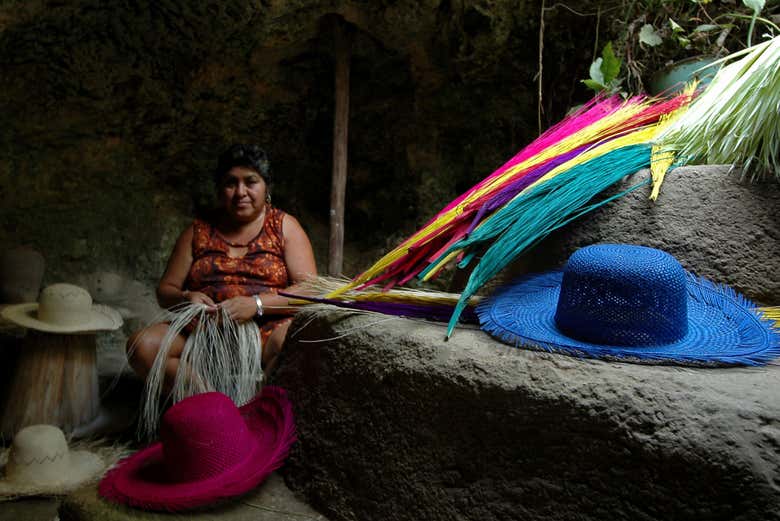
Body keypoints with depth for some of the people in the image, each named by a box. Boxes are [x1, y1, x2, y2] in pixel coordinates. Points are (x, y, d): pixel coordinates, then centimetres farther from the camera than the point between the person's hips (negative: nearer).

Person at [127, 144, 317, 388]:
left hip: (268, 331, -3)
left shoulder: (284, 226, 9)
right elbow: (165, 290, 18)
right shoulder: (198, 231, 16)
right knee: (141, 345, -22)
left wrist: (256, 304, -17)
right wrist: (186, 298, -7)